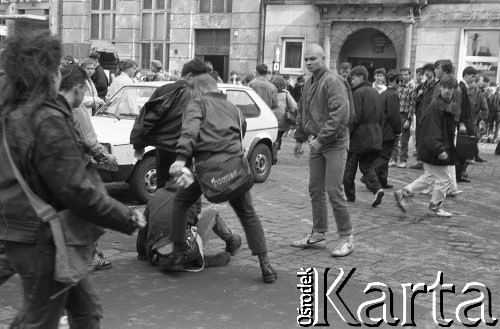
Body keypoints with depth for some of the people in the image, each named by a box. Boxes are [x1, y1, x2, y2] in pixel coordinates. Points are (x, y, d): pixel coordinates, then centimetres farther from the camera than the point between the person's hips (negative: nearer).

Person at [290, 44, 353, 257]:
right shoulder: (308, 84, 14)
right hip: (316, 144, 8)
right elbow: (302, 112, 24)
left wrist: (321, 138, -23)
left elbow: (340, 113, -23)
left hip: (335, 144, -8)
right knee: (315, 190, 12)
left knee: (334, 191, -9)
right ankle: (318, 235, 23)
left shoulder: (332, 81, -13)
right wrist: (300, 138, 18)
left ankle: (347, 238, 2)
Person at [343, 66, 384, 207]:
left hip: (360, 135, -7)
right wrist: (378, 131, 19)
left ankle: (349, 194, 17)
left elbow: (355, 117, -18)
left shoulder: (358, 92, -11)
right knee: (367, 166, 12)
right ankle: (377, 188, -9)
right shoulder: (375, 92, 13)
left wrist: (347, 132, -11)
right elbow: (380, 116, 15)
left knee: (350, 167, 8)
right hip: (375, 137, 7)